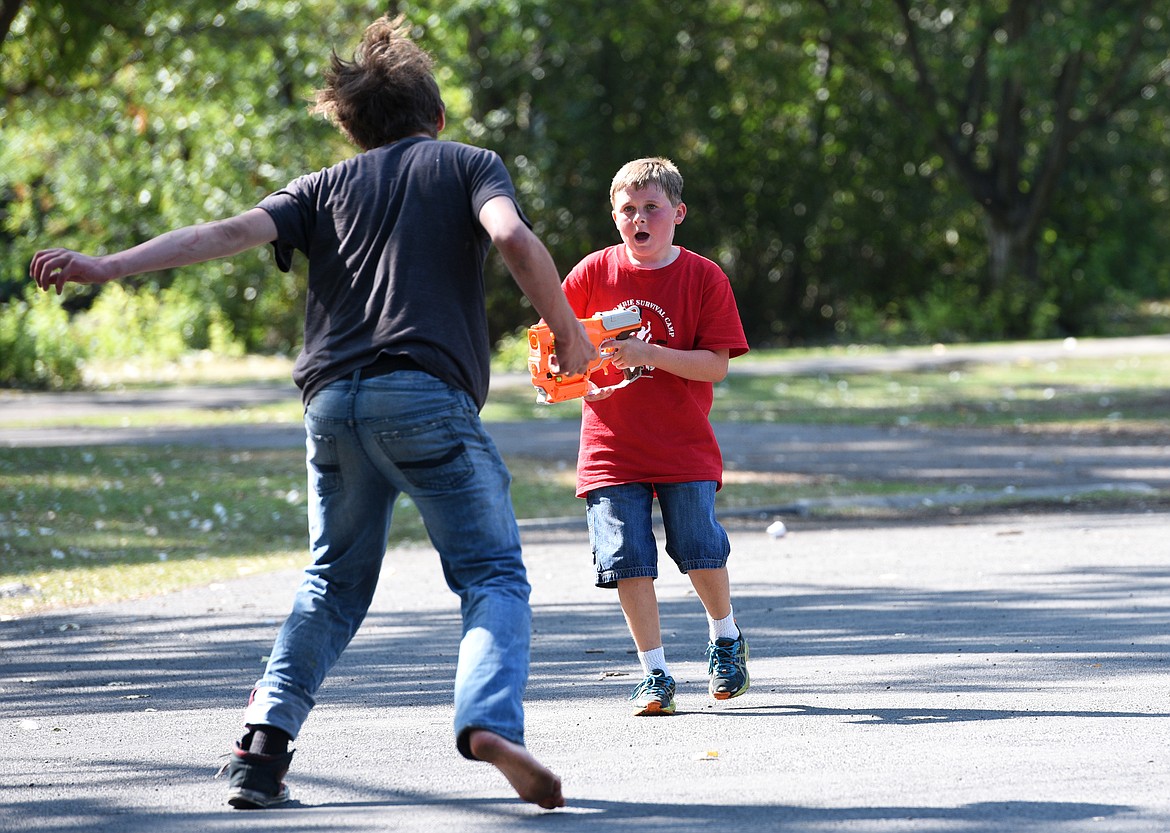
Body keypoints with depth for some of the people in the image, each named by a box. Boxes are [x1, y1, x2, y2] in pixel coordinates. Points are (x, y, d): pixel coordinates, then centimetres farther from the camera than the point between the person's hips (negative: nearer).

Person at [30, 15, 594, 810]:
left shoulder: (328, 186, 21)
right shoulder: (470, 165, 13)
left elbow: (232, 231, 8)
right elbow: (514, 239, -8)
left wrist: (106, 267, 5)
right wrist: (570, 333, 3)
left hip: (332, 401, 4)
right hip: (428, 396, -4)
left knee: (333, 583, 19)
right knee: (493, 573, -1)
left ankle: (264, 742, 5)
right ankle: (490, 721, -26)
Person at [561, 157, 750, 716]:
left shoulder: (704, 277, -4)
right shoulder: (595, 272, 2)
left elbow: (716, 365, -10)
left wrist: (648, 354, -22)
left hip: (684, 447, -1)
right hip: (611, 445, 1)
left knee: (701, 552, -5)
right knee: (629, 561, -4)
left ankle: (725, 637, 24)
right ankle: (654, 674, 7)